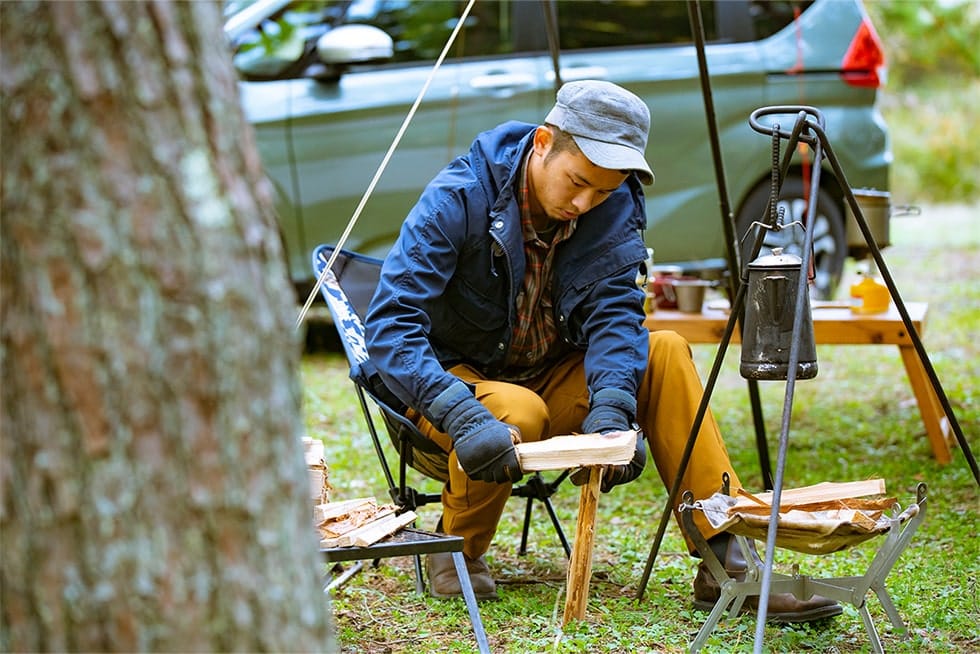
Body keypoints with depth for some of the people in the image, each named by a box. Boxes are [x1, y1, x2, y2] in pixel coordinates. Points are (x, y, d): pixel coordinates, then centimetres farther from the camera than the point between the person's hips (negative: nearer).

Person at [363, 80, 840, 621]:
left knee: (663, 352, -18)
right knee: (518, 414, -36)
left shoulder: (615, 207, -8)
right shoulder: (457, 200, -23)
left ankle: (727, 561, -22)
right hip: (457, 382, -4)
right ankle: (458, 551, -8)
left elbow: (613, 312, -17)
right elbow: (390, 326, -30)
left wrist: (610, 408, -37)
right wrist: (463, 417, -45)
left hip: (551, 381, 5)